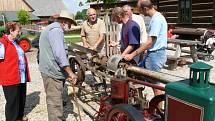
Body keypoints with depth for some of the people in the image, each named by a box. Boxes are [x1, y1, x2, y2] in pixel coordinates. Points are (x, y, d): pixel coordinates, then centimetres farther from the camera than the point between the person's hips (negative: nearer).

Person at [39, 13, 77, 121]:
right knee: (55, 102, -4)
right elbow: (60, 53, -25)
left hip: (48, 70, 11)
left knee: (55, 99, 22)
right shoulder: (56, 30, -15)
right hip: (53, 71, -11)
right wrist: (70, 72, -24)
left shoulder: (48, 28, 20)